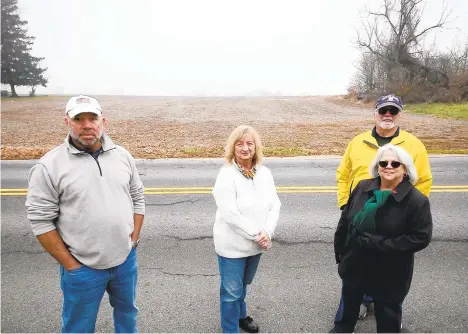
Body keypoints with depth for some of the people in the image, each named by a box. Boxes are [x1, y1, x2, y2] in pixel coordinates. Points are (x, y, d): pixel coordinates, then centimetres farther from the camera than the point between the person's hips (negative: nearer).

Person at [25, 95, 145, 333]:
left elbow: (138, 198, 6)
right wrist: (70, 264, -10)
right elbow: (41, 221, -12)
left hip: (126, 260, 4)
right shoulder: (49, 166, -13)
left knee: (127, 310, 25)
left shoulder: (122, 155, -1)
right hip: (83, 268, -3)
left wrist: (134, 240, 2)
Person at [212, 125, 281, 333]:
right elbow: (231, 214, -24)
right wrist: (256, 235, -20)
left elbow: (275, 205, -2)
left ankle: (240, 315, 53)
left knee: (243, 284, 27)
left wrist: (267, 233, -16)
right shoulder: (226, 175, -19)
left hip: (255, 244, 6)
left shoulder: (264, 173, -1)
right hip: (232, 245, -5)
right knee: (231, 291, 10)